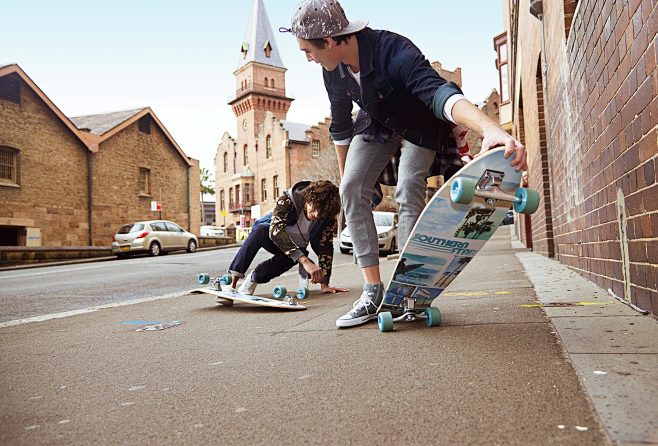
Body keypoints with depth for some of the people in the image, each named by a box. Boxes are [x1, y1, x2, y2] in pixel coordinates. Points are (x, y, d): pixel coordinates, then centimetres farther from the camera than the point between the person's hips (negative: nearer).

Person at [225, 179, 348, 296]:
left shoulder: (328, 217, -22)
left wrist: (324, 284, -23)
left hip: (297, 246, 2)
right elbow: (276, 230, -47)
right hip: (273, 238, -2)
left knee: (289, 258, -34)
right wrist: (305, 261, -57)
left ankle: (254, 278, -10)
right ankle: (233, 280, -35)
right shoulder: (287, 200, -33)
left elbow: (325, 246, -16)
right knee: (260, 230, -37)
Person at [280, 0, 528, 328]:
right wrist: (344, 174, 11)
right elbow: (340, 123, 1)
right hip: (376, 122, 5)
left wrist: (491, 129, -73)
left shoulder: (393, 51, -37)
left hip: (419, 125, -5)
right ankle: (373, 292, -11)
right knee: (351, 189, -12)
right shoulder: (333, 70, -15)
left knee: (408, 192, -24)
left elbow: (438, 91, -54)